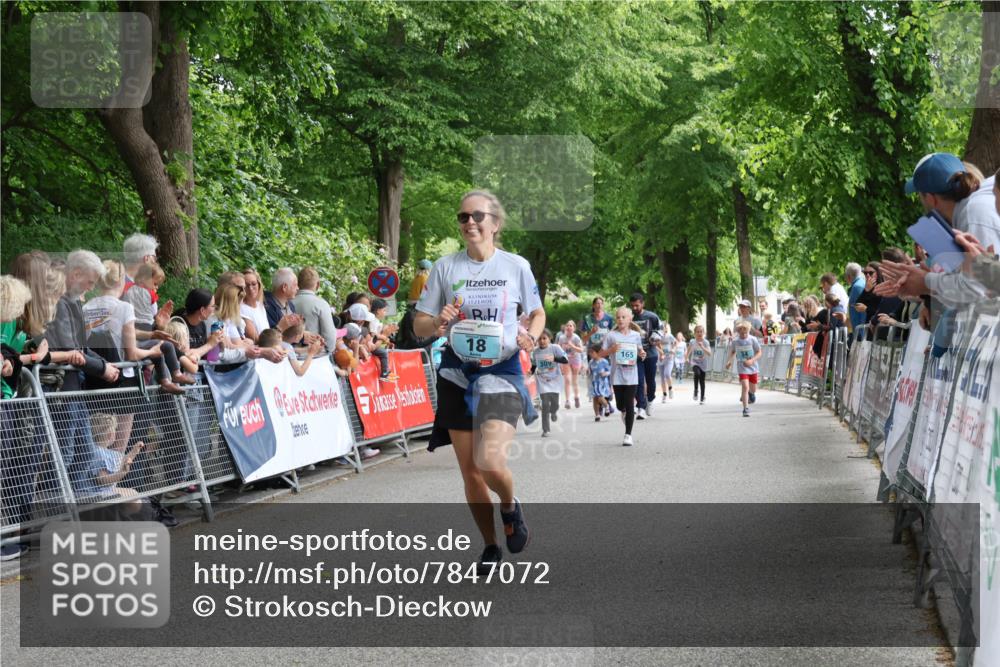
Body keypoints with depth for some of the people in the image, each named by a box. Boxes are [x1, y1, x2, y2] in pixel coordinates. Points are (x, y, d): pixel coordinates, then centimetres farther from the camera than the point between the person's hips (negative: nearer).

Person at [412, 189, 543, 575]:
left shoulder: (516, 266, 0)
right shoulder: (445, 267, 3)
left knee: (491, 462, -19)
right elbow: (419, 326, 6)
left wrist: (530, 336, -10)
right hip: (457, 376, 2)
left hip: (502, 374, -2)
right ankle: (490, 547, 23)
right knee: (469, 470, 5)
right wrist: (439, 322, -17)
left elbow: (538, 314, 12)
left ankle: (510, 506, 16)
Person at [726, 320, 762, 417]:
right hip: (742, 368, -1)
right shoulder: (735, 341, -8)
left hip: (752, 366, 1)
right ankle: (746, 409, -11)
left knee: (753, 389, 15)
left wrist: (751, 360, -22)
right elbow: (732, 352, 10)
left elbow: (759, 352, -7)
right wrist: (730, 361, -7)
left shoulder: (752, 339, -12)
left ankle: (750, 393, 54)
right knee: (745, 386, -17)